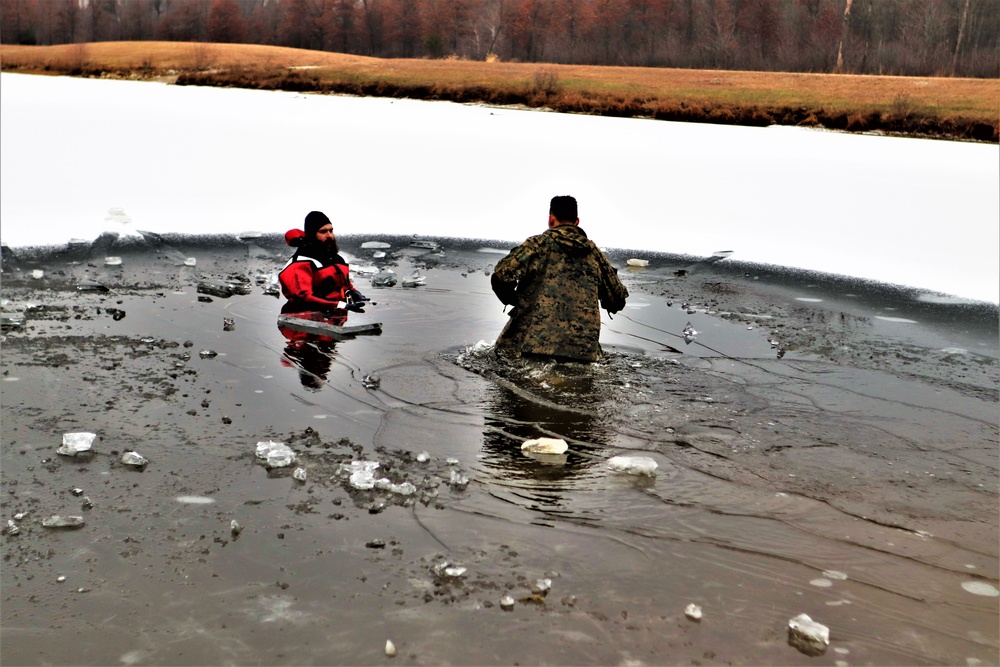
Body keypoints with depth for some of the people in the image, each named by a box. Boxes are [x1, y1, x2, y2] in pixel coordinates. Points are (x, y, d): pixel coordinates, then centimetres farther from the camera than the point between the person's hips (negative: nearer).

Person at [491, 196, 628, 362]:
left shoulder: (538, 244, 2)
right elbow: (617, 300, 20)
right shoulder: (594, 253, 15)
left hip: (530, 344, -3)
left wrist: (512, 299, 11)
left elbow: (501, 275, -9)